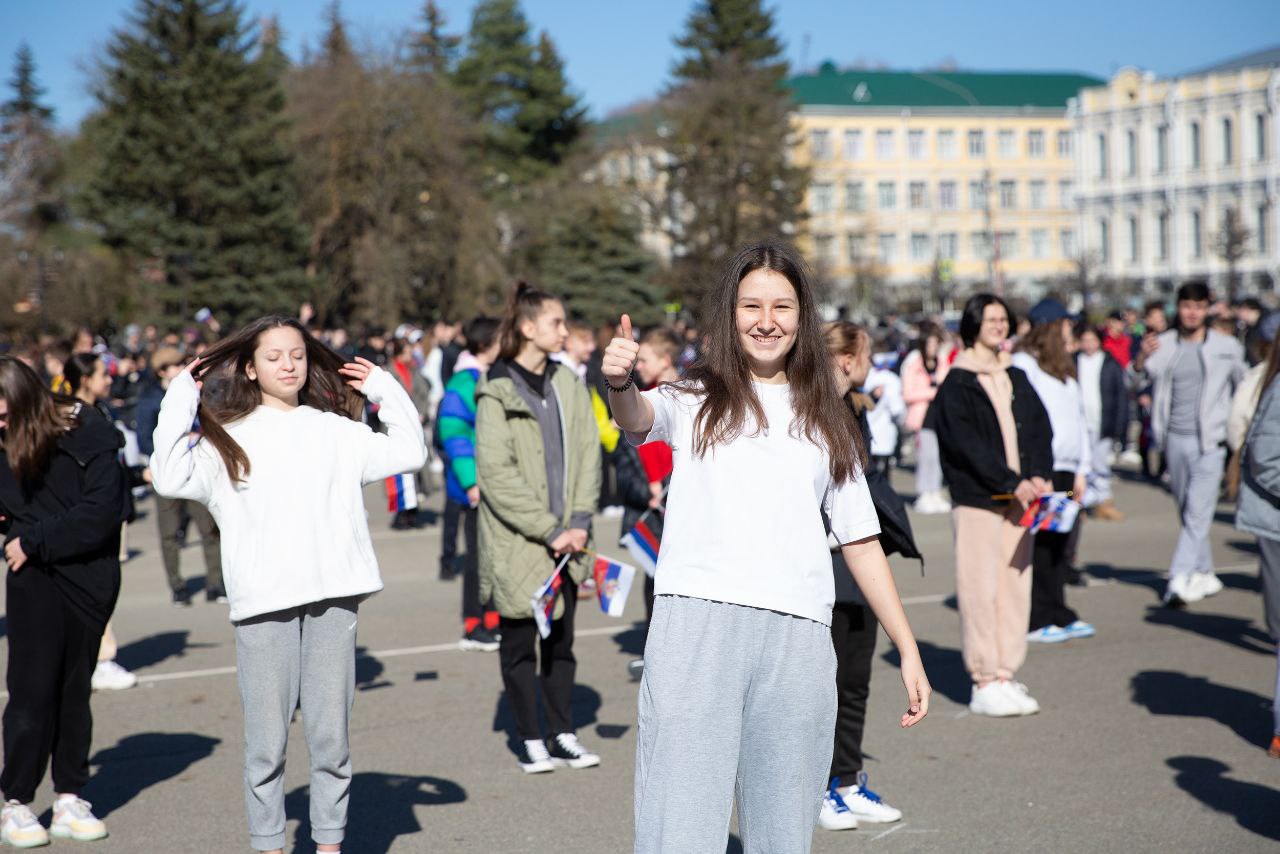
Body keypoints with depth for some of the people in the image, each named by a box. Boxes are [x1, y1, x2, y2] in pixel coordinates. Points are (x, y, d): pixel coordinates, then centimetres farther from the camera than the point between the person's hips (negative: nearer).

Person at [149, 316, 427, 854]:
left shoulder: (335, 431, 15)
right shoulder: (229, 438, 7)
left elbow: (408, 453, 13)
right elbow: (172, 479, -7)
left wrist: (386, 390, 13)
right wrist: (181, 401, -4)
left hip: (333, 596, 2)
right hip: (262, 603, -2)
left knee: (331, 734, 6)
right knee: (266, 739, 0)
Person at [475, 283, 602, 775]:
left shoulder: (568, 384, 7)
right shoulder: (497, 393, -10)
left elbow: (588, 453, 7)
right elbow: (496, 473, -15)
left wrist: (580, 520, -5)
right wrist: (549, 530, -15)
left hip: (564, 541, 5)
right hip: (516, 543, -5)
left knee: (561, 640, 12)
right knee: (520, 642, 5)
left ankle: (563, 734, 21)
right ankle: (530, 739, 15)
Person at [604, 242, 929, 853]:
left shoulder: (825, 419, 21)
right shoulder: (695, 400, 12)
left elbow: (861, 542, 21)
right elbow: (639, 418, -11)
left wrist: (908, 649, 16)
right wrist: (620, 384, -35)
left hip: (797, 639, 3)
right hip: (695, 625, -3)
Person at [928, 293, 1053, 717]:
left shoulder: (1016, 379, 17)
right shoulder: (956, 384, -2)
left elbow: (1040, 428, 9)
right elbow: (967, 443, -11)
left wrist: (1038, 476, -8)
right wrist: (1012, 483, -15)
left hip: (1019, 497, 6)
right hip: (977, 499, -6)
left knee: (1016, 587, 5)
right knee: (981, 589, -6)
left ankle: (1006, 676, 11)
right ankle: (984, 684, -3)